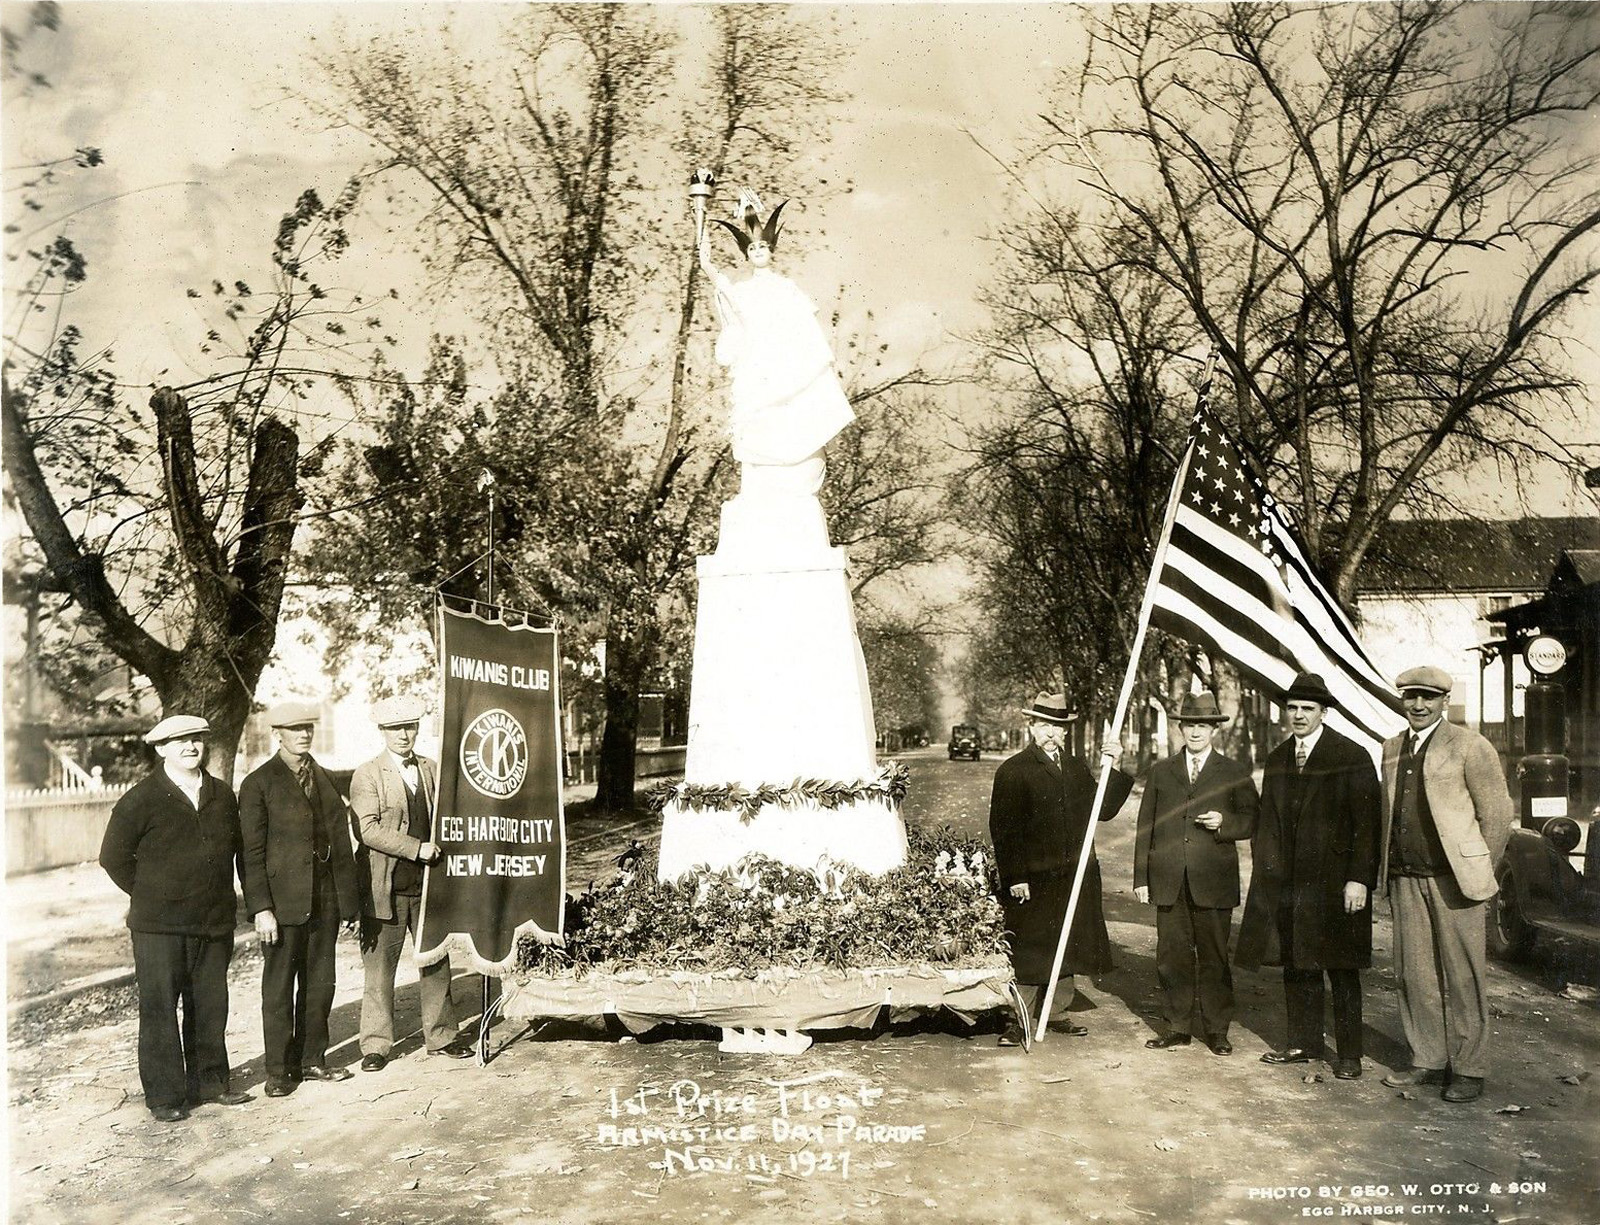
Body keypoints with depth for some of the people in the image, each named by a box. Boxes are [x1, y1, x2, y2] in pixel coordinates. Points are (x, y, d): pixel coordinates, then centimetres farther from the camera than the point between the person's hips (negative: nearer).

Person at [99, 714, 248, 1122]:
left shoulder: (222, 795, 9)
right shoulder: (141, 799, -5)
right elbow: (114, 856, -1)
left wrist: (222, 900, 11)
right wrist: (149, 897, 0)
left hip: (214, 923, 4)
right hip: (159, 927, -4)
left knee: (210, 1007, 11)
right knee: (160, 1011, 1)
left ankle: (209, 1081, 25)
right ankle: (164, 1095, 10)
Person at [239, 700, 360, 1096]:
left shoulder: (325, 780, 13)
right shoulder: (258, 783, -3)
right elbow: (251, 852, -7)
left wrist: (348, 900, 9)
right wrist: (261, 908, -14)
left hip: (325, 901, 5)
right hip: (282, 901, -5)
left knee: (320, 985, 11)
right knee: (279, 989, 3)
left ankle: (312, 1059, 23)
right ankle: (279, 1070, 14)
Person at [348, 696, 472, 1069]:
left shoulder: (432, 770, 11)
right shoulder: (367, 774, -4)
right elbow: (367, 829, -14)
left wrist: (440, 851, 3)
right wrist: (416, 848, -19)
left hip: (428, 884, 4)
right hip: (385, 888, -4)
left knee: (436, 962, 10)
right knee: (379, 968, 2)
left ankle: (440, 1036, 22)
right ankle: (376, 1045, 13)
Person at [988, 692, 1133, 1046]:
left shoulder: (1076, 769, 13)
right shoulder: (1013, 771, -7)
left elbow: (1103, 810, 8)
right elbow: (1003, 828, -11)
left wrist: (1115, 768, -1)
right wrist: (1015, 878, -16)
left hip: (1075, 877, 6)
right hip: (1032, 880, -6)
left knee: (1066, 949, 14)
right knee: (1028, 952, -1)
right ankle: (1018, 1021, 9)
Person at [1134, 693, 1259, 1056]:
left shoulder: (1235, 773, 8)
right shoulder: (1161, 771, 13)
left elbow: (1252, 819, 6)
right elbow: (1145, 827, 11)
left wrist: (1224, 822, -15)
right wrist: (1141, 877, 6)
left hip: (1213, 882, -2)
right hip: (1168, 882, 2)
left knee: (1214, 956, 2)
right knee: (1172, 955, 5)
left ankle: (1216, 1030, 13)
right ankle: (1178, 1027, 15)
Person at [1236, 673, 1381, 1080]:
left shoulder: (1352, 757, -6)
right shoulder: (1277, 759, 12)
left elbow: (1366, 824, -10)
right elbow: (1267, 821, 17)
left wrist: (1359, 879, -15)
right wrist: (1264, 871, 11)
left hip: (1334, 882, -5)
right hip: (1285, 882, 5)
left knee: (1341, 969, 3)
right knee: (1296, 967, 11)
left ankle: (1349, 1054, 13)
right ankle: (1303, 1043, 23)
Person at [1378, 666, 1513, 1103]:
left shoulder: (1469, 747, -5)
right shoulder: (1391, 748, 13)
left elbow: (1497, 814, -3)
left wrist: (1477, 871, -2)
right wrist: (1388, 869, 10)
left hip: (1453, 879, -5)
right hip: (1406, 881, 6)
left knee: (1463, 977, 1)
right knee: (1414, 975, 9)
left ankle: (1468, 1069, 12)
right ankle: (1427, 1060, 21)